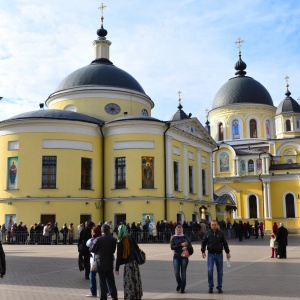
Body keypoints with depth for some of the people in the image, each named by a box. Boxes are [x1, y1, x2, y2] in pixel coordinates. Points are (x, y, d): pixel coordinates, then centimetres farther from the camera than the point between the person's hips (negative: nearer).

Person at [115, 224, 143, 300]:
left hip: (128, 264, -6)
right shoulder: (131, 238, 2)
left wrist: (117, 268, -8)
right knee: (136, 281, 14)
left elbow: (119, 256, -12)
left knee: (128, 282, 0)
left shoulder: (120, 242, -12)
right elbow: (137, 248, 7)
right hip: (135, 262, 6)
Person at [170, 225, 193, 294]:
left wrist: (186, 247, -21)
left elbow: (189, 245, 1)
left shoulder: (184, 237, 7)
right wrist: (181, 245, -15)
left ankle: (182, 288, 10)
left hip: (184, 256, 0)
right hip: (176, 257, 0)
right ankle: (179, 284, 21)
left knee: (183, 273, 0)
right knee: (176, 272, -7)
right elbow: (172, 247, -7)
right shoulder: (173, 238, 6)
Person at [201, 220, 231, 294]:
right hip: (211, 254, -1)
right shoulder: (207, 233, 2)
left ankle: (219, 287, 17)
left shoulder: (221, 233, 2)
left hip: (219, 254, 1)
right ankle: (210, 287, 2)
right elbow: (203, 243, 6)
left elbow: (225, 243, 7)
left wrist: (227, 252, 5)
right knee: (210, 270, -10)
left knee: (220, 271, 6)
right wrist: (203, 251, -3)